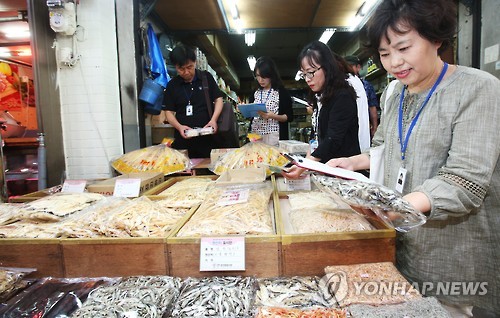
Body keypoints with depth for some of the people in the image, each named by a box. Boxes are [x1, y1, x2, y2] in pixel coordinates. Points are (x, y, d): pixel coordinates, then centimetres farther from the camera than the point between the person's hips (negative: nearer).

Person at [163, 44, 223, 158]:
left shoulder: (206, 77, 4)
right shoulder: (172, 85, 5)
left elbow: (218, 99, 7)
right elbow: (169, 112, 7)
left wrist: (214, 120, -9)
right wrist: (179, 127, -13)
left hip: (207, 137, 0)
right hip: (183, 138, 1)